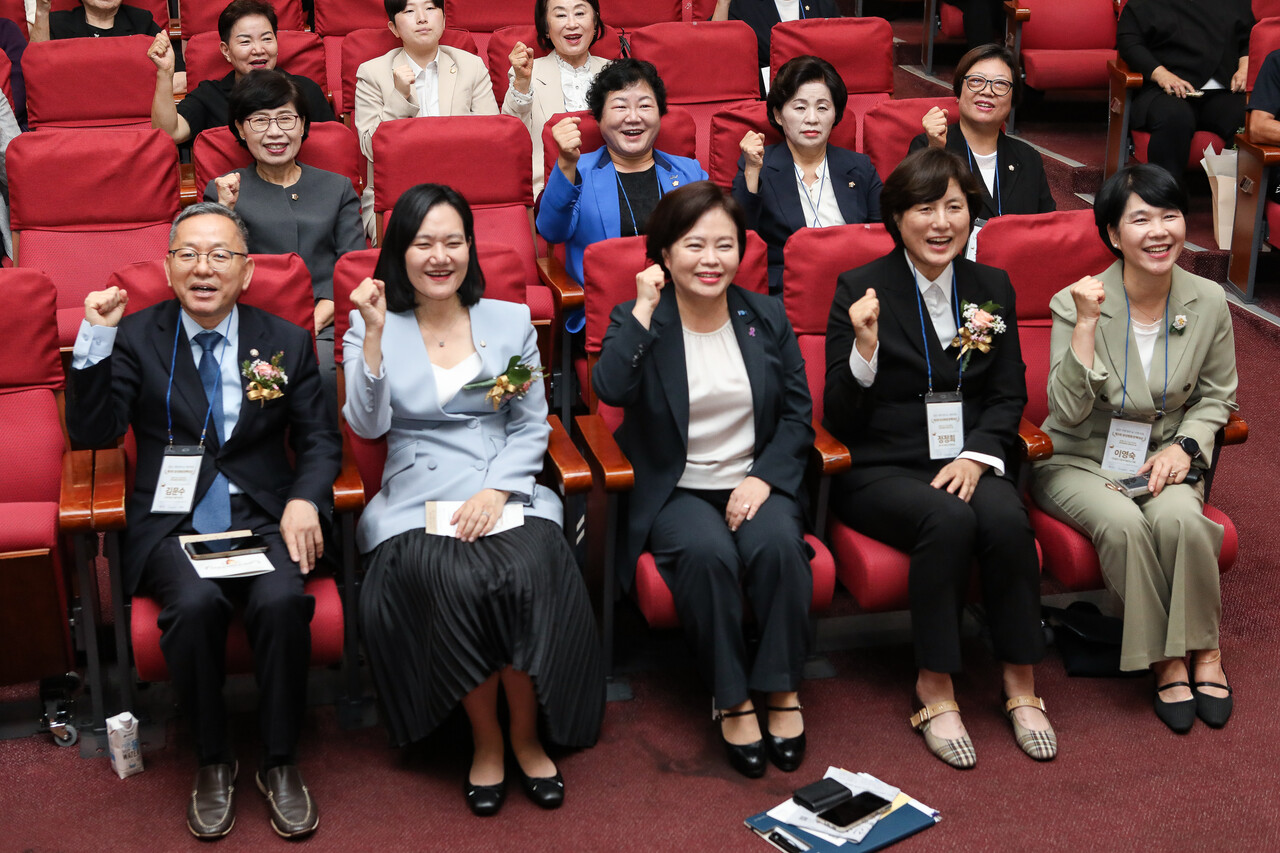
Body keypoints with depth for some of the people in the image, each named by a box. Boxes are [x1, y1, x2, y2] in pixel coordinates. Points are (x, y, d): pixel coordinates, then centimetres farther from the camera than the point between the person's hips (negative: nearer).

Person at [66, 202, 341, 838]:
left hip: (262, 520, 1)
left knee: (284, 600, -30)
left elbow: (319, 439, 11)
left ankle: (280, 762, -10)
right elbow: (93, 433, -1)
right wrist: (95, 340, -13)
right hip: (172, 524, -1)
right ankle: (212, 762, -9)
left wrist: (304, 500, -9)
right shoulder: (136, 338, 7)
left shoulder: (286, 342, 11)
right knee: (195, 603, -32)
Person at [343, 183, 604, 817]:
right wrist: (374, 336, -15)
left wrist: (497, 491, -7)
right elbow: (367, 425, -5)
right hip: (416, 500, -1)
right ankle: (486, 741, -9)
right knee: (456, 583, -32)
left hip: (506, 492, 1)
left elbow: (532, 425, 9)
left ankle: (526, 737, -9)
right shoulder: (373, 329, 8)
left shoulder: (510, 321, 12)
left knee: (530, 573, -30)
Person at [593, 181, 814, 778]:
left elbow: (798, 413, 7)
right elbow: (610, 390, -23)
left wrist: (764, 478, -9)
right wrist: (645, 309, -21)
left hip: (754, 481, 2)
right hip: (676, 491, -2)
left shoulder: (767, 317, 7)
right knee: (707, 552, -33)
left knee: (778, 543, -30)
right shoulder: (636, 321, -2)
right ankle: (731, 700, -18)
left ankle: (782, 689, -14)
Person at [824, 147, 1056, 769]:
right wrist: (865, 345, -21)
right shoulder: (860, 289, -1)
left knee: (1006, 520, -29)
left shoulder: (993, 288, 12)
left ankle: (1020, 682, -14)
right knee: (948, 520, -33)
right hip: (881, 470, -3)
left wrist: (977, 455, -9)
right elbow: (839, 419, -4)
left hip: (968, 463, 3)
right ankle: (935, 689, -19)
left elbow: (1009, 397, 11)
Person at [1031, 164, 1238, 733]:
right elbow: (1068, 410, -20)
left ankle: (1205, 650, -10)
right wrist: (1086, 324, -28)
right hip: (1082, 461, -2)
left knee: (1178, 517, -31)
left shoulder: (1208, 302, -3)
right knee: (1124, 523, -32)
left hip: (1164, 459, 2)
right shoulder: (1076, 303, -12)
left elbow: (1216, 397, 9)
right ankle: (1167, 661, -14)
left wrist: (1185, 446, -9)